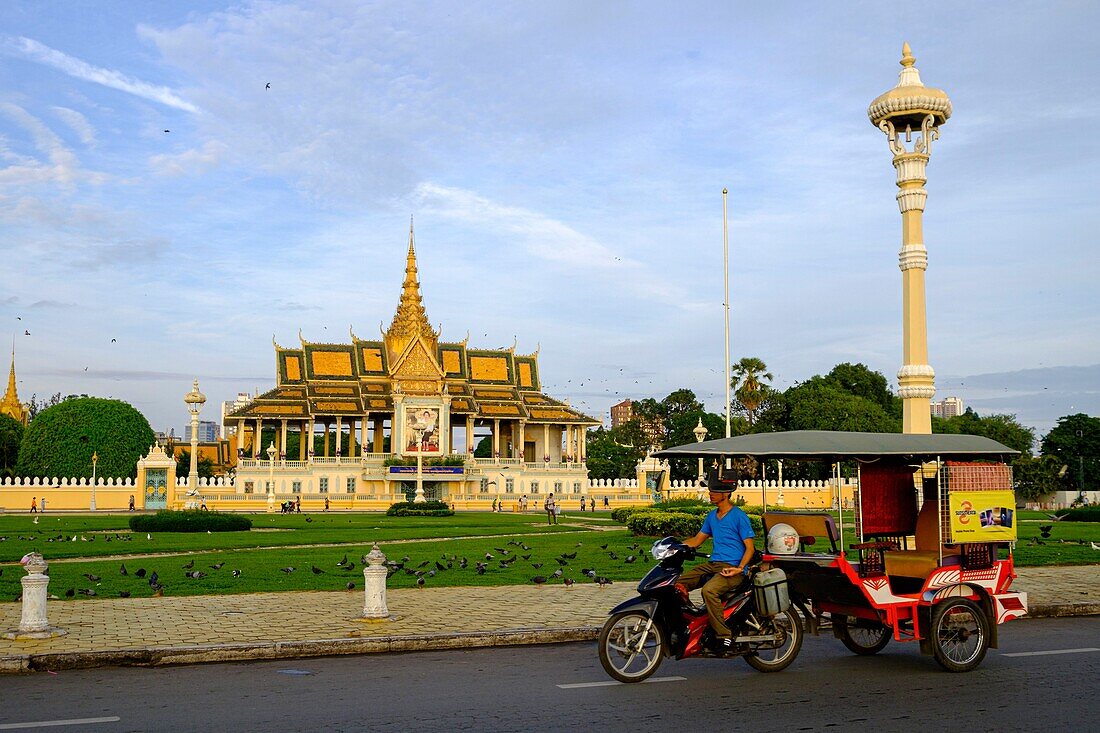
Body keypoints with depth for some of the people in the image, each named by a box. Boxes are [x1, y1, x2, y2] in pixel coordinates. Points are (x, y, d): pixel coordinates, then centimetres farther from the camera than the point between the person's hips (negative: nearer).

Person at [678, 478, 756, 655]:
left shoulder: (739, 516, -5)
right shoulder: (712, 516, 18)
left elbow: (750, 547, -7)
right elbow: (697, 540, 24)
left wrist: (739, 568, -22)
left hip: (732, 568, -8)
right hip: (713, 564, 8)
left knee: (709, 590, -35)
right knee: (678, 584, -9)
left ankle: (725, 636, -29)